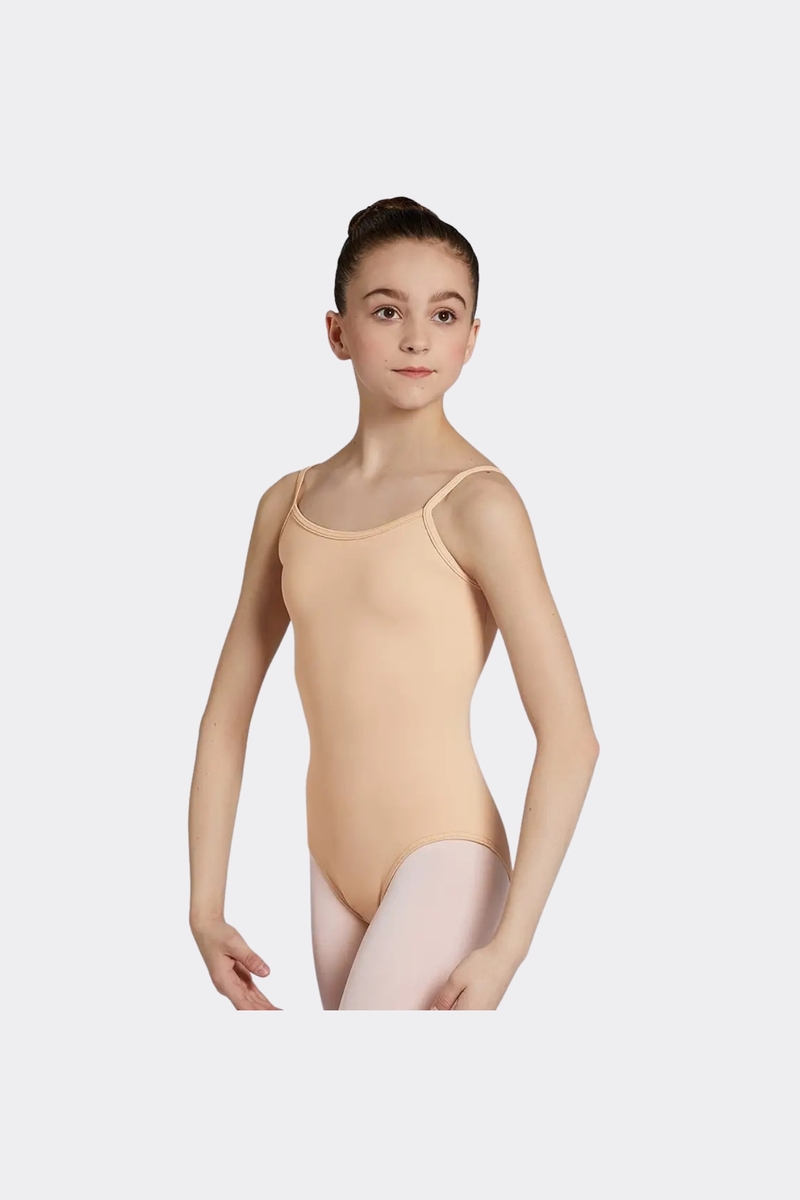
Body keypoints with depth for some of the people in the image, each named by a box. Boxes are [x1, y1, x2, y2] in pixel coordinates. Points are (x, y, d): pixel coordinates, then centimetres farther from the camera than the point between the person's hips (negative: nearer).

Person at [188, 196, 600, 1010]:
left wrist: (507, 946, -18)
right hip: (335, 871, 6)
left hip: (443, 862, -6)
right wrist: (205, 907, 6)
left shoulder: (475, 502, -11)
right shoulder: (290, 505, 6)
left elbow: (569, 738, -14)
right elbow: (227, 717, 11)